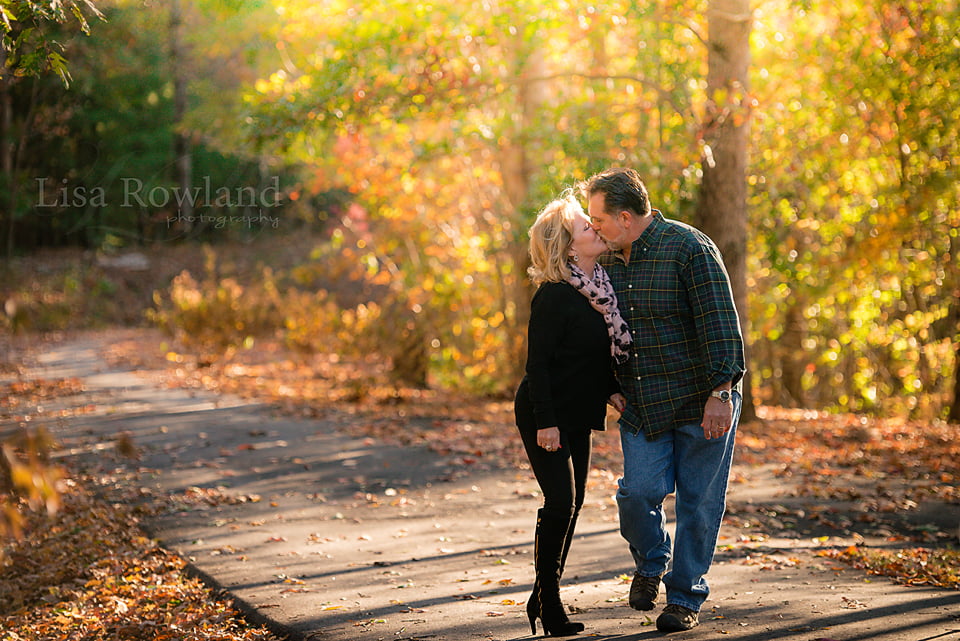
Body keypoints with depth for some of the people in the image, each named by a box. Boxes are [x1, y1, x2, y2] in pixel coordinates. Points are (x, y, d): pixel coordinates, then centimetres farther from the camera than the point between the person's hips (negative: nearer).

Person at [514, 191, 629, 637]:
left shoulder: (599, 288, 7)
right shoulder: (554, 295, -19)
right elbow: (538, 361, -19)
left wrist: (610, 390, 7)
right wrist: (545, 421, -22)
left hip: (577, 415, 9)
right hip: (546, 416, -9)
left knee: (571, 504, 10)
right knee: (560, 504, -11)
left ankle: (543, 600, 21)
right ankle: (548, 604, 1)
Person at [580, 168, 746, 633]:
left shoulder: (688, 248, -13)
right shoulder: (608, 262, 7)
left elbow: (719, 324, -16)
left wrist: (720, 392, -20)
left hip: (701, 403, -4)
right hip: (641, 405, 5)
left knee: (698, 502, 2)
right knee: (638, 491, -9)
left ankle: (686, 597, 17)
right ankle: (650, 565, 21)